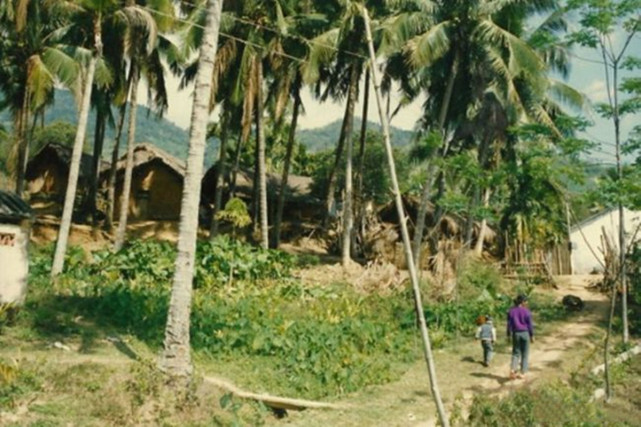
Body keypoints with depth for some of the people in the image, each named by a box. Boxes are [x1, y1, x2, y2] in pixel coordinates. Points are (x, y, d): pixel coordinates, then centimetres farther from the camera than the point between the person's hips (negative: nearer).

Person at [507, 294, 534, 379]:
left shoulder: (511, 311, -1)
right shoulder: (526, 311, -9)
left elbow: (509, 324, 0)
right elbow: (530, 324, -7)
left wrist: (509, 335, 7)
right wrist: (532, 336, 2)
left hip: (516, 334, 2)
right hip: (525, 333, -2)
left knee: (515, 353, 10)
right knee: (525, 354, 10)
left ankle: (512, 370, -10)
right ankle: (522, 372, 10)